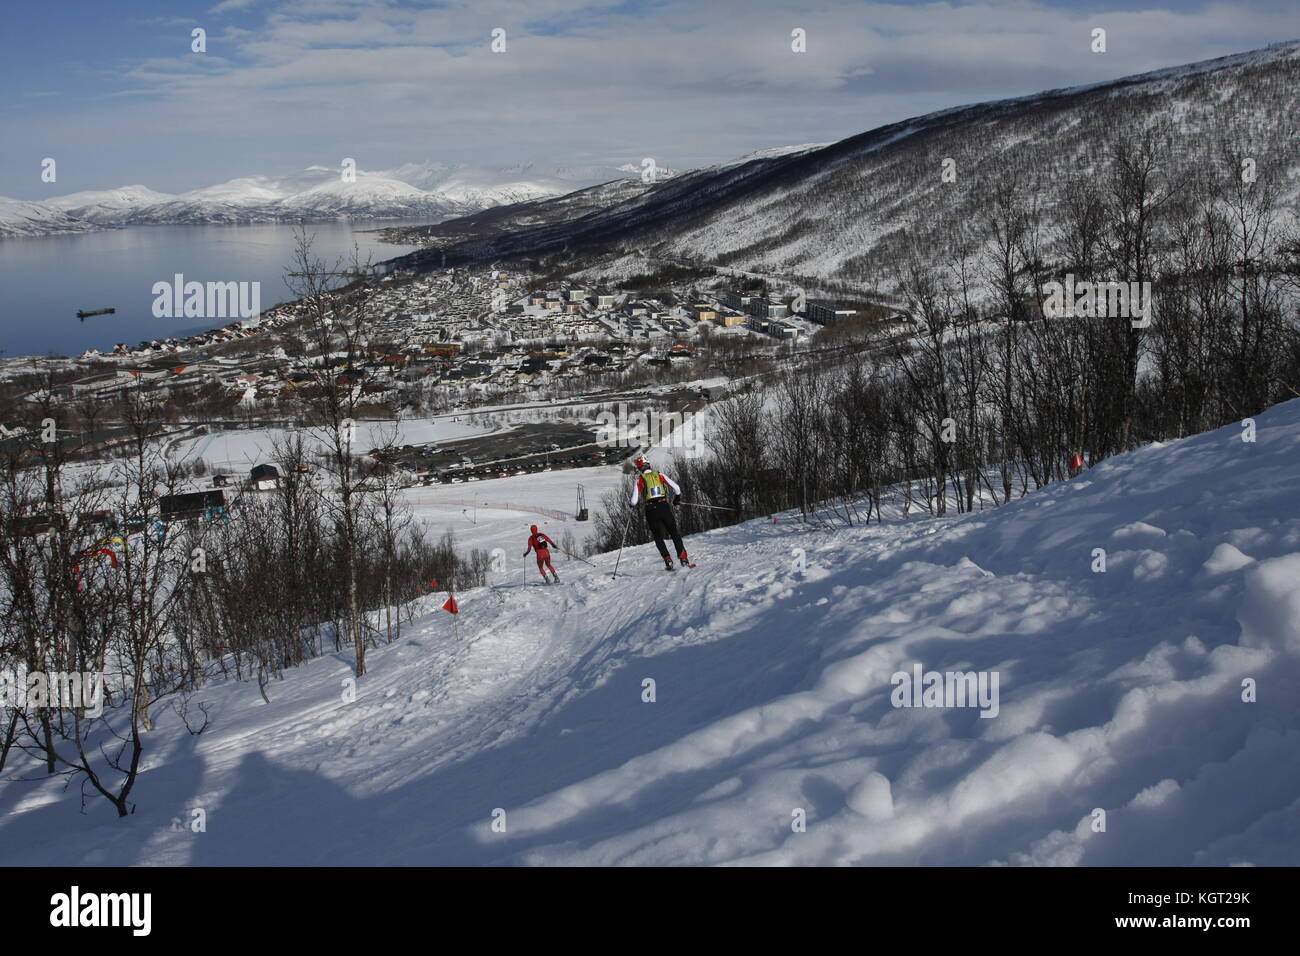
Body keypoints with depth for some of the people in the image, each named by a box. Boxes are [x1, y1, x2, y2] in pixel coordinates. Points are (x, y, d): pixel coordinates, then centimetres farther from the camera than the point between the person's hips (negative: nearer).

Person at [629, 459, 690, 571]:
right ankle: (683, 558, 1)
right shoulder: (659, 475, 7)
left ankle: (668, 560, -4)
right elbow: (676, 487, 6)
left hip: (651, 509, -1)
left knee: (658, 537, 11)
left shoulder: (640, 479, 2)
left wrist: (631, 505, 20)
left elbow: (634, 500, -3)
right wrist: (677, 496, 26)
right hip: (664, 506, 1)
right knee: (674, 533, 12)